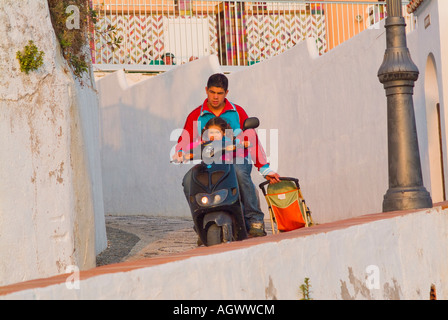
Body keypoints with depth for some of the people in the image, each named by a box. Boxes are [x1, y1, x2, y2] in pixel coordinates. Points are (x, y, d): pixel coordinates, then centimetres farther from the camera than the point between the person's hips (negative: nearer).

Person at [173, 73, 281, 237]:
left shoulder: (237, 112, 7)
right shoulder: (196, 116, 8)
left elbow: (252, 139, 5)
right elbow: (185, 138, -1)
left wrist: (265, 169, -2)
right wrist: (179, 152, -26)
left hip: (238, 159, -1)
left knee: (240, 173, -37)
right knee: (188, 180, -27)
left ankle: (255, 220, -26)